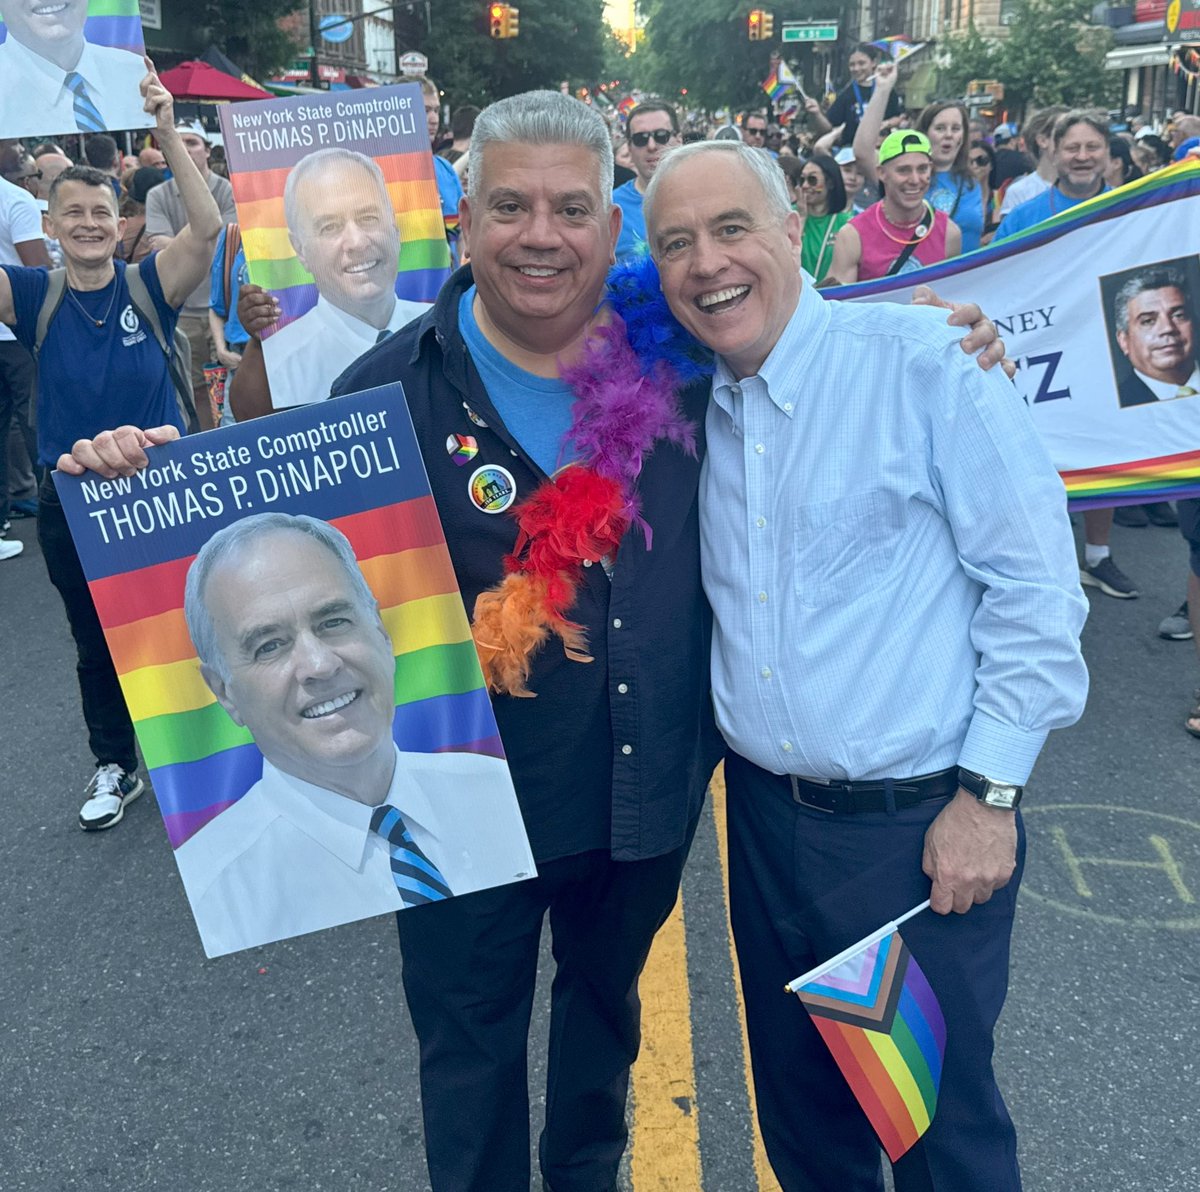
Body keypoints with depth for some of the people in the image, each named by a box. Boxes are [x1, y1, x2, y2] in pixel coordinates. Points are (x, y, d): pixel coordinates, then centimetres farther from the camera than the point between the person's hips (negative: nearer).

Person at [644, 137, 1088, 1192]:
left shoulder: (922, 360, -12)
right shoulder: (693, 409, 5)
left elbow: (1035, 584, -13)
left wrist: (989, 795, -13)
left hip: (923, 825, -5)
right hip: (765, 815, 5)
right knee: (798, 1105, 22)